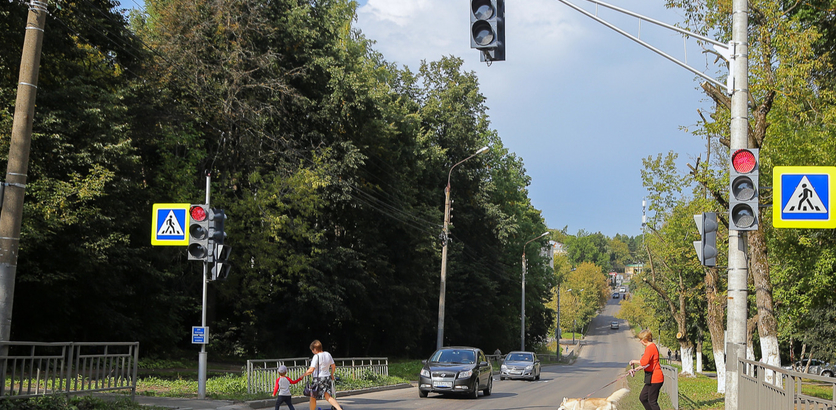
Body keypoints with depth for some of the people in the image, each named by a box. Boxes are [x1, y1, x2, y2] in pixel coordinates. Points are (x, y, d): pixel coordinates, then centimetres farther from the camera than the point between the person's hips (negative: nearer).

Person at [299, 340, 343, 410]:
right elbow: (333, 366, 14)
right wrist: (332, 375, 28)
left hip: (318, 379, -7)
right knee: (328, 397, 2)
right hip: (327, 378, 7)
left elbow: (311, 370, -20)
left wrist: (303, 375, -7)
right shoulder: (328, 354, 6)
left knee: (313, 397, 11)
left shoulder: (316, 356, -15)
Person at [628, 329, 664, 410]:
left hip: (655, 378, -11)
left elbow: (644, 362, -31)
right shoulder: (652, 346, 16)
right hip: (652, 379, 11)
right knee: (642, 397, 15)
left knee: (652, 401, -3)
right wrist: (636, 369, 21)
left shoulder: (650, 347, -17)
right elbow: (647, 364, 25)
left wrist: (634, 361, -14)